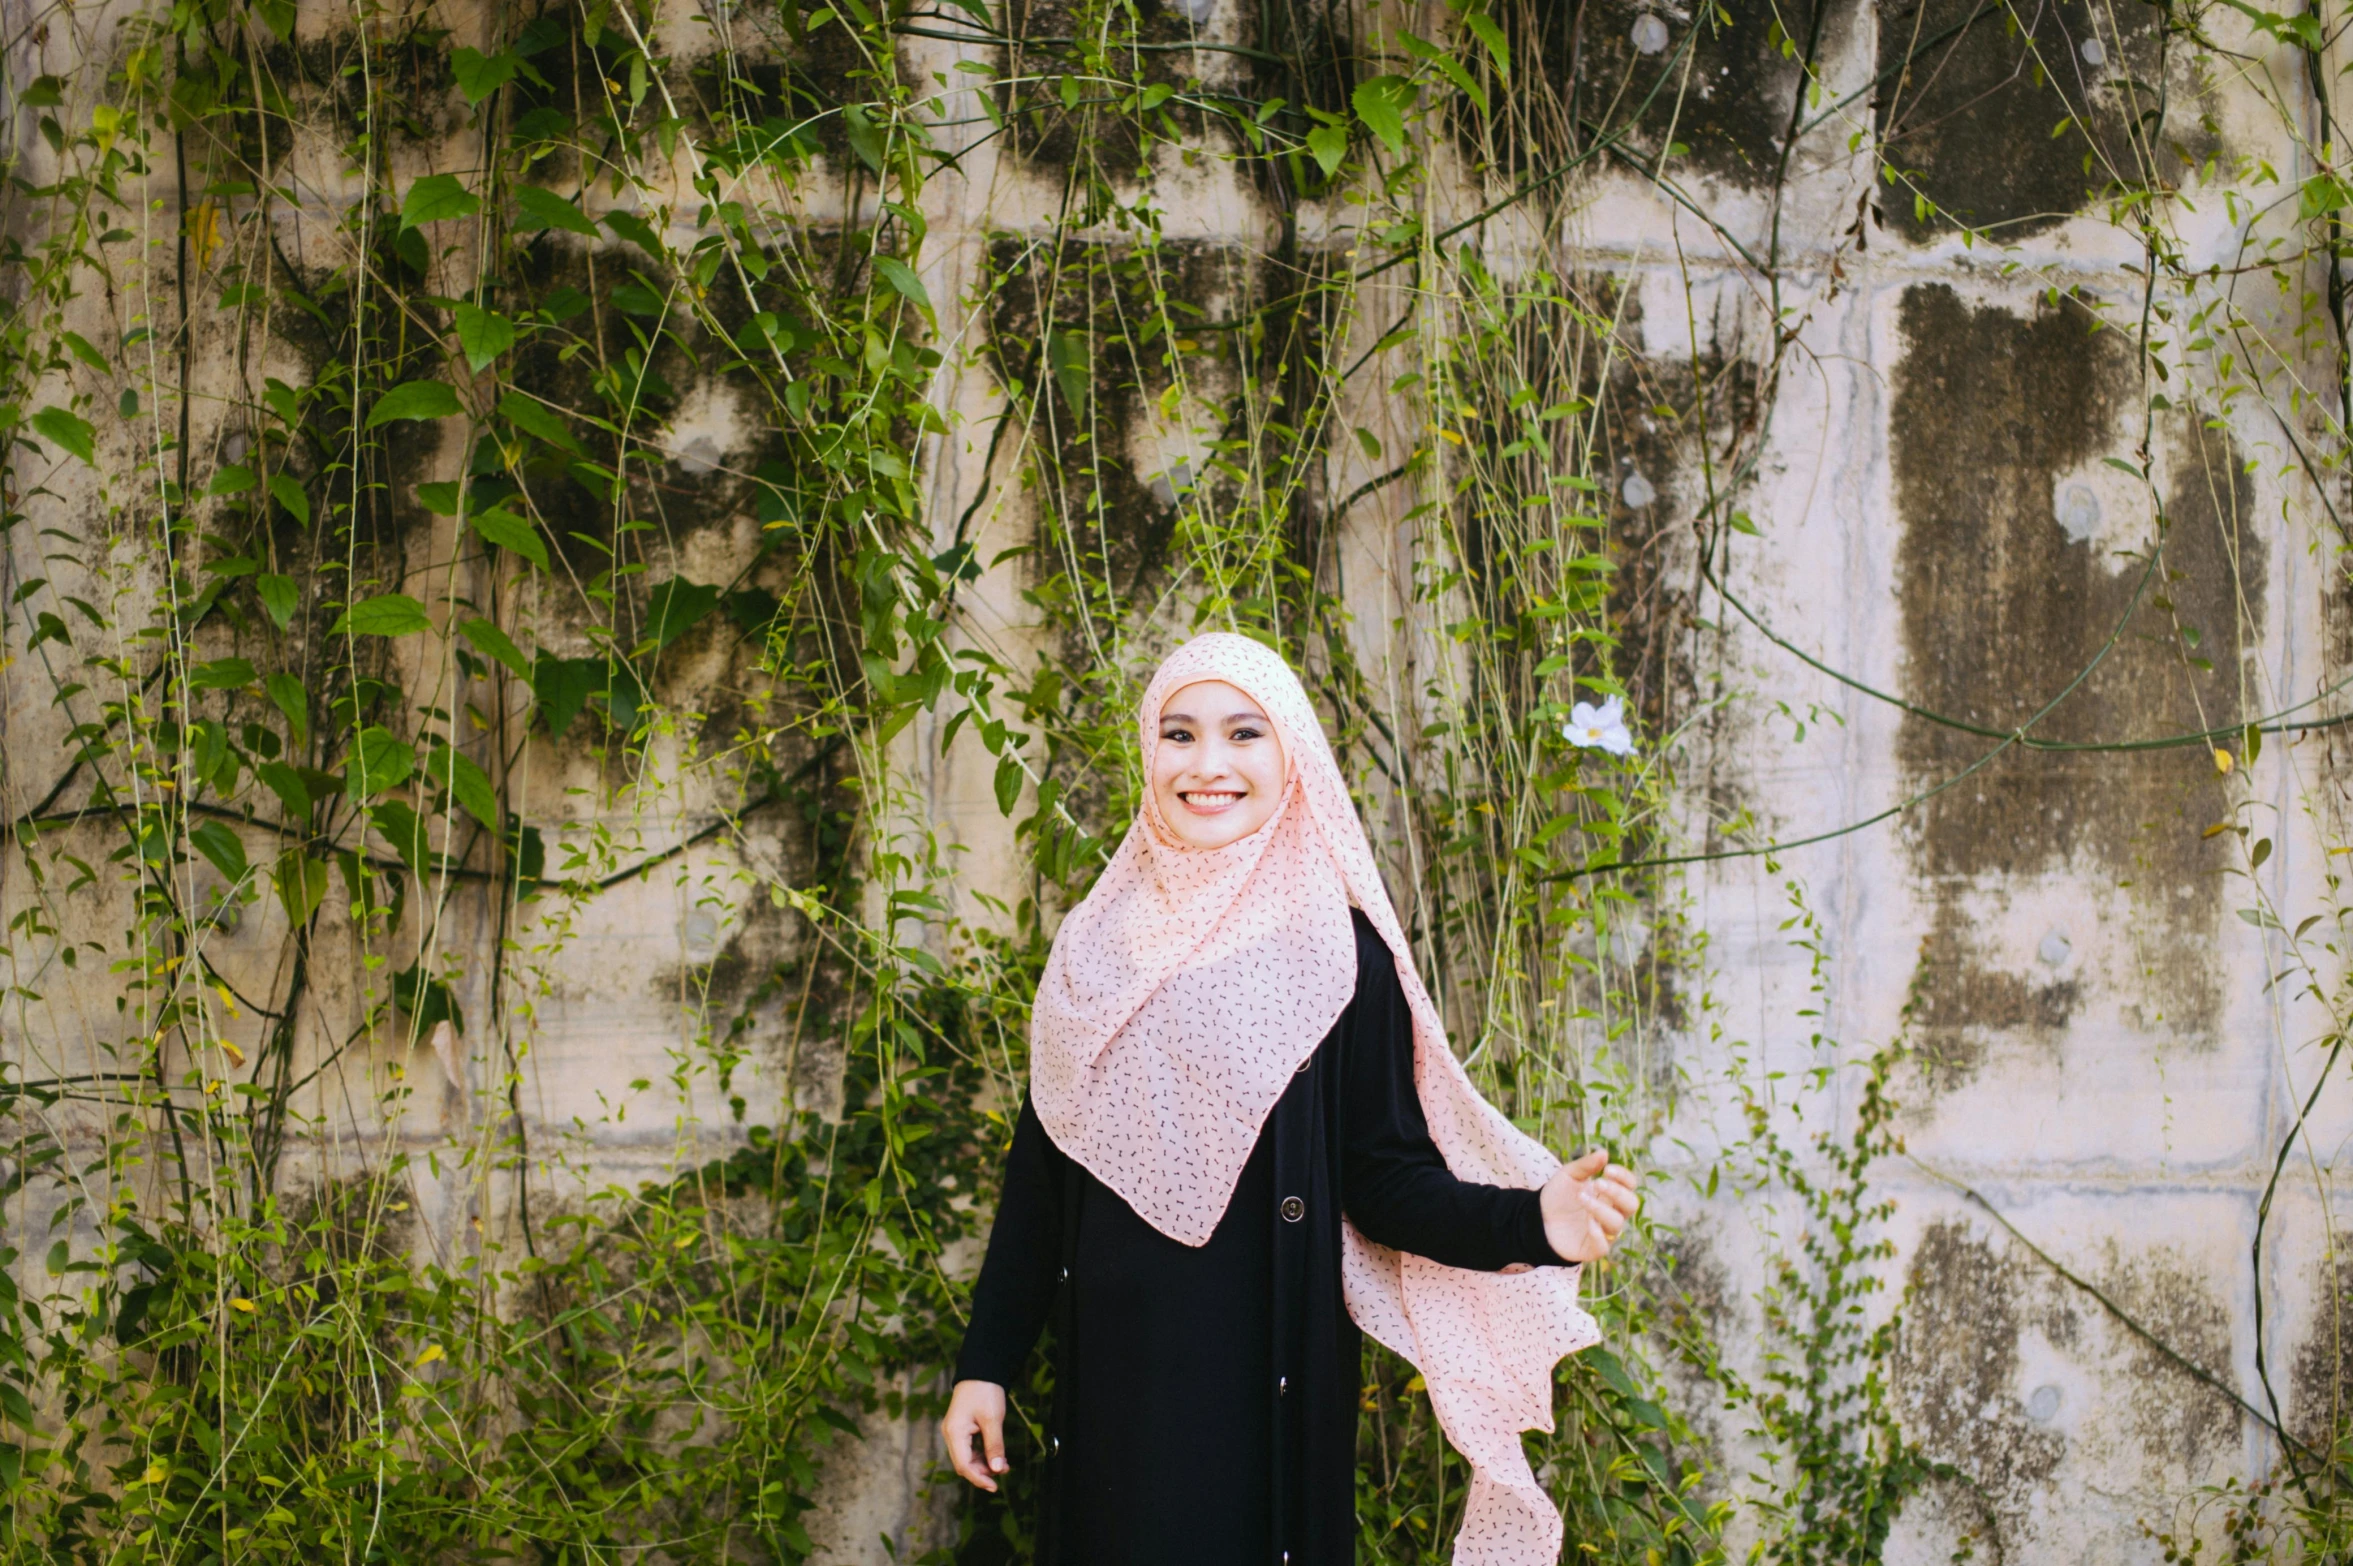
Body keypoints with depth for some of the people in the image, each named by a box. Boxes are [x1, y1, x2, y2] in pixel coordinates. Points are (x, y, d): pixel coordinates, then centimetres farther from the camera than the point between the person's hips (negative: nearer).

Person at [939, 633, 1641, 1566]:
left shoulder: (1341, 954, -4)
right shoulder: (1097, 945, 7)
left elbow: (1385, 1178, -5)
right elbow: (1041, 1166, 11)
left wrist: (1530, 1221, -22)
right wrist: (984, 1362, 8)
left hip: (1267, 1383, -3)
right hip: (1112, 1377, 3)